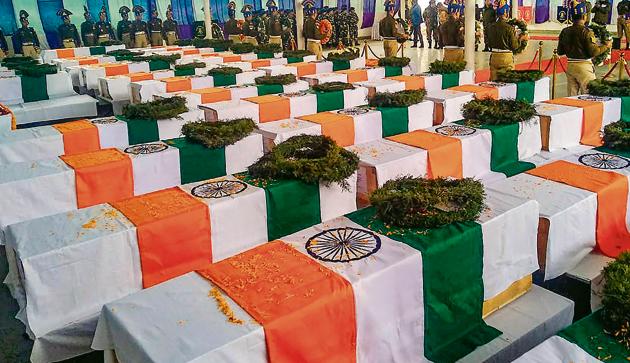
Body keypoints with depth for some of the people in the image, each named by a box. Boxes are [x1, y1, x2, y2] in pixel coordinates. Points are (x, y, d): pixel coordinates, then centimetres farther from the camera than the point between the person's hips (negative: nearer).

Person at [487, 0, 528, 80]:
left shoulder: (491, 27, 0)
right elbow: (514, 46, -8)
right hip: (507, 57, -4)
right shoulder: (510, 28, -13)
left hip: (494, 57, 4)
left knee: (494, 82, 10)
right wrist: (521, 39, 7)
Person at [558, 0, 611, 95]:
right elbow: (593, 51, -16)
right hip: (584, 66, -5)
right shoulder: (586, 32, -13)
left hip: (570, 66, 5)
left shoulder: (565, 32, 3)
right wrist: (606, 46, 0)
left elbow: (560, 52, 9)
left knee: (572, 96, 11)